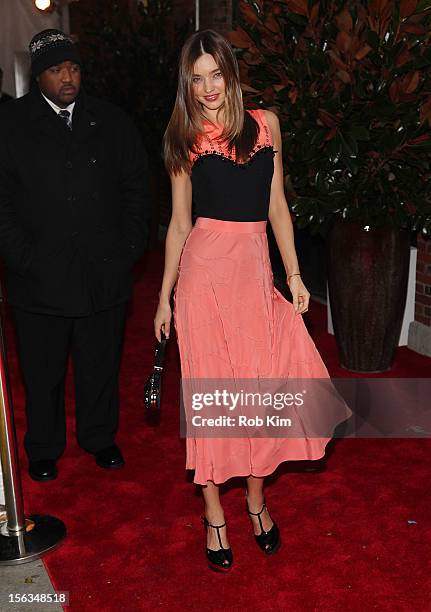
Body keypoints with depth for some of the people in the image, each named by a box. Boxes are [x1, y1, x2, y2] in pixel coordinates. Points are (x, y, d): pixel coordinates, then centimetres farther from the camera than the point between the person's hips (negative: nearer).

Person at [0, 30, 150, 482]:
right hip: (40, 276, -1)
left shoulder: (112, 122, 7)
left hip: (105, 271, 2)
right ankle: (43, 449, 31)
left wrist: (130, 248, -2)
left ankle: (100, 438, 35)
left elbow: (136, 188, 8)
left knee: (101, 364, 14)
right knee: (42, 370, 11)